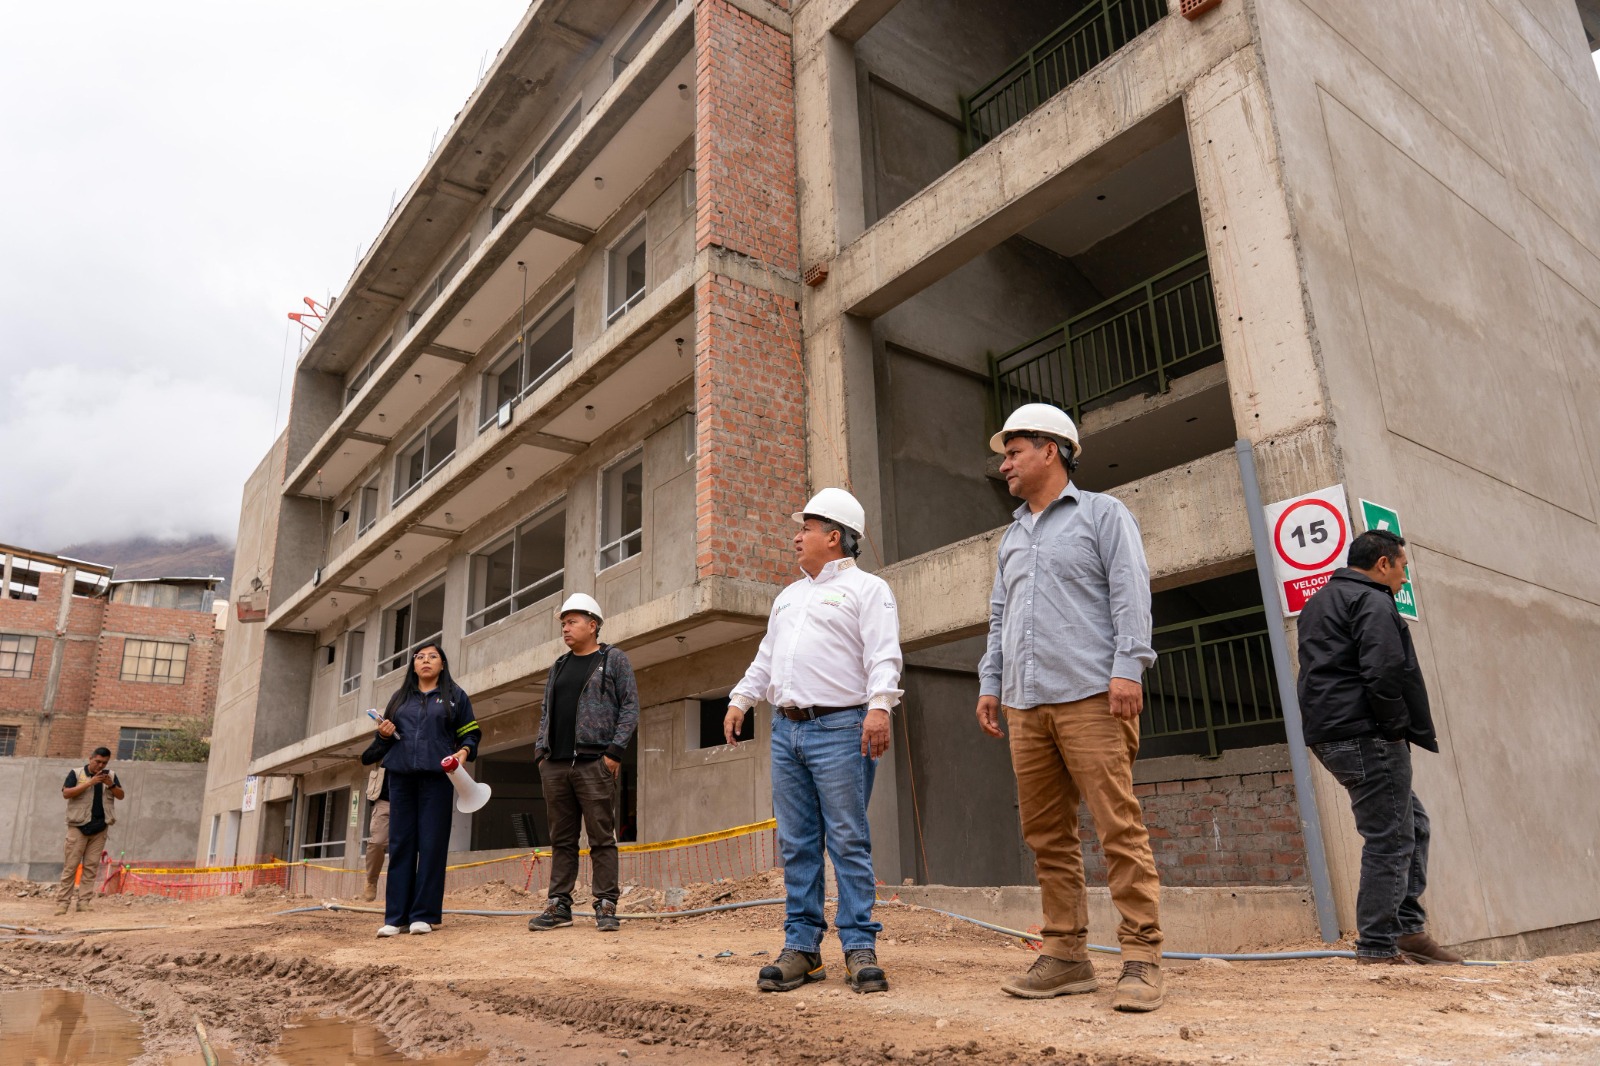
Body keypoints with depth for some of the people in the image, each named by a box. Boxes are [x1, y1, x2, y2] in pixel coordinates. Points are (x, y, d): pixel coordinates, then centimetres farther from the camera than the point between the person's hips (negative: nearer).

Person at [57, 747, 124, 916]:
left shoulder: (110, 775, 12)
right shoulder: (76, 773, 2)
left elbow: (121, 795, 10)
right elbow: (66, 793, -9)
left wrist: (111, 785, -9)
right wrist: (89, 783, -18)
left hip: (100, 827, 3)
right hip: (78, 826, -3)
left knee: (91, 866, 2)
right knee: (71, 865, -3)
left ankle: (84, 902, 4)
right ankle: (63, 902, 1)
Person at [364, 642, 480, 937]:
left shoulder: (455, 696, 11)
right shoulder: (399, 697, 21)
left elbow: (470, 734, 7)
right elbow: (383, 744, 24)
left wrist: (463, 752, -13)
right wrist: (384, 734, 1)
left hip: (437, 776, -3)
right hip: (401, 776, 3)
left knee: (432, 844, -5)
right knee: (400, 843, 1)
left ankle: (424, 915, -1)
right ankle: (396, 916, 4)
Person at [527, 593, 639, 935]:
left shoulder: (614, 659, 3)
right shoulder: (558, 667, 20)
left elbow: (630, 706, -3)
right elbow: (546, 713, 23)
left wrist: (615, 751, -11)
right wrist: (541, 750, 10)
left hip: (594, 764, -5)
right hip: (555, 765, 6)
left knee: (602, 838, -3)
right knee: (562, 839, 9)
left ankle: (606, 906, 2)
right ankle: (559, 904, 15)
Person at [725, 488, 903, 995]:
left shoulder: (866, 588, 0)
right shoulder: (789, 596, 24)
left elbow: (883, 655, -12)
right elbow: (766, 657, 28)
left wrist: (879, 706, -25)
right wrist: (741, 700, 20)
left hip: (841, 729, -7)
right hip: (786, 729, 7)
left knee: (848, 842, -4)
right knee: (796, 844, 8)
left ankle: (859, 949, 4)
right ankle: (801, 946, 15)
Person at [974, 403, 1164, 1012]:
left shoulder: (1101, 513, 6)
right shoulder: (1012, 538, 24)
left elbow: (1131, 592, -4)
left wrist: (1128, 667, -15)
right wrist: (990, 682, 15)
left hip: (1090, 696, -6)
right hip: (1026, 705, 6)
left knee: (1119, 826, -7)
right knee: (1046, 835, 6)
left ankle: (1141, 957, 0)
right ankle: (1066, 955, 13)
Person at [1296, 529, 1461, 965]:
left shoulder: (1316, 604, 22)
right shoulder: (1371, 601, -9)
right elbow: (1385, 673, -22)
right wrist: (1397, 728, -9)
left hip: (1328, 734, 10)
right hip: (1366, 736, -10)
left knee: (1412, 821, 19)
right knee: (1389, 840, -3)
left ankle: (1408, 928, 20)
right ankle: (1378, 947, 2)